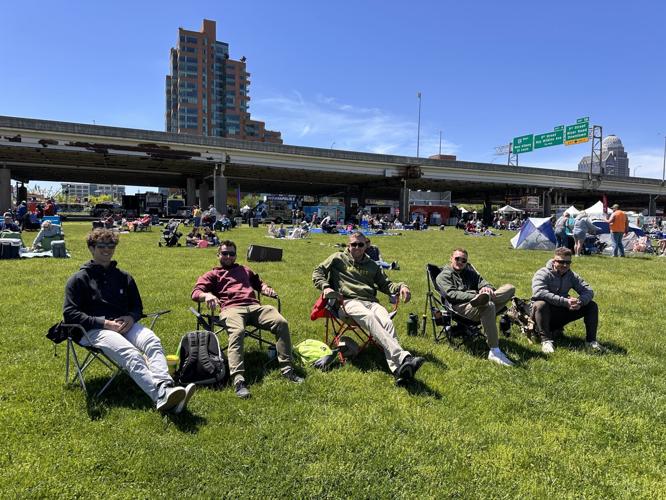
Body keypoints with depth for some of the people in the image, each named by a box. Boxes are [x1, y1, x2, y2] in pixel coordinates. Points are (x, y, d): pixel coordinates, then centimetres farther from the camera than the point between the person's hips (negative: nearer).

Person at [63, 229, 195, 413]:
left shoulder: (124, 277, 22)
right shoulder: (79, 279, 10)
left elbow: (137, 307, 26)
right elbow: (70, 314, 1)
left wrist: (131, 318, 0)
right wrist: (105, 323, -12)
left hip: (125, 325, 4)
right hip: (96, 329, -4)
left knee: (153, 341, -31)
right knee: (131, 354, -35)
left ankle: (165, 387, -55)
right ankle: (160, 395, -56)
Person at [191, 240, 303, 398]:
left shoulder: (244, 270, 37)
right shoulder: (212, 275, 25)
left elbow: (259, 283, 42)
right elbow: (195, 292, 11)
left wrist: (266, 289, 16)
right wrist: (207, 295, -15)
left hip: (255, 307, 4)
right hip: (232, 308, -3)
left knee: (281, 322, -24)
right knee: (237, 332, -39)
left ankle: (287, 369, -22)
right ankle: (238, 380, -50)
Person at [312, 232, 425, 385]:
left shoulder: (372, 265, 28)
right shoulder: (339, 258, 17)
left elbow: (385, 284, 28)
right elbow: (318, 272, 13)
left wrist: (400, 286, 7)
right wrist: (325, 287, -7)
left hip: (371, 302, 4)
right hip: (349, 301, -4)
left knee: (387, 322, -31)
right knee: (369, 318, -37)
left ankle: (398, 370, -48)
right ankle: (404, 357, -52)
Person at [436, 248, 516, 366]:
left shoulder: (470, 271, 33)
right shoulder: (443, 276, 12)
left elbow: (481, 281, 16)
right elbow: (452, 294, -6)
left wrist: (487, 288, -11)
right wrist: (474, 295, -20)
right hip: (462, 306, -6)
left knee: (510, 288, -8)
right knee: (488, 305, -38)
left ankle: (484, 298, -37)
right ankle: (494, 352, -37)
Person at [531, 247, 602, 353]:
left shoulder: (571, 276, 3)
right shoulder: (543, 274, -16)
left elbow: (588, 291, -2)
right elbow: (539, 292, -34)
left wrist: (580, 301, -26)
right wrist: (565, 301, -38)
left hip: (561, 314, 6)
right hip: (545, 314, -6)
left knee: (591, 306, -3)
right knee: (540, 304, -39)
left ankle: (591, 340, 1)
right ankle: (546, 340, -32)